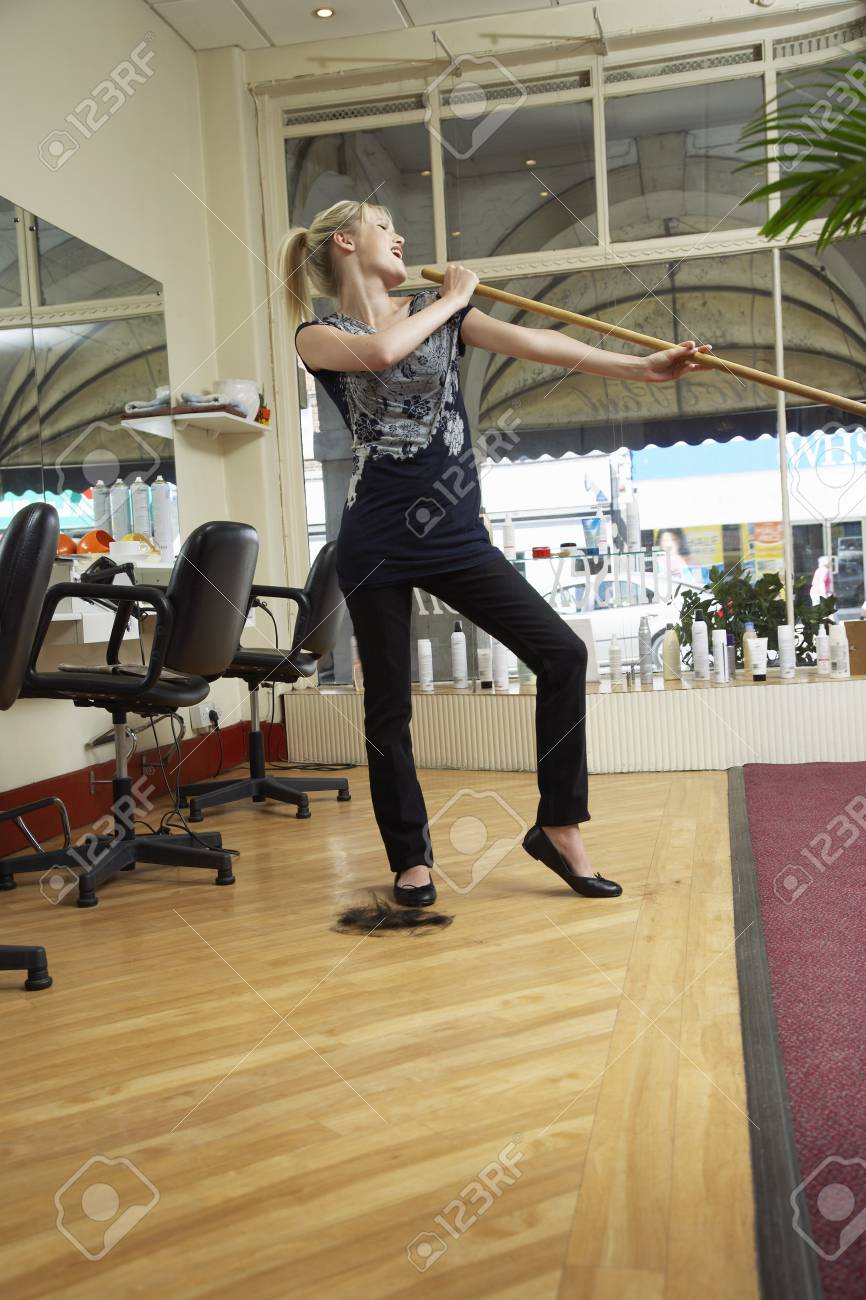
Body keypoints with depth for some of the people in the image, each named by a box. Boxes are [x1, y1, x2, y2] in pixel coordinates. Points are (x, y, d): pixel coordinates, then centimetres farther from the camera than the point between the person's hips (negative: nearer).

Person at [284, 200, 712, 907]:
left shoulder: (438, 310, 12)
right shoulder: (319, 335, 2)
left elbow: (527, 340, -3)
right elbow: (379, 352, -22)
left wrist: (639, 366, -16)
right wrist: (451, 298, -6)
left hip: (457, 537, 3)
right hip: (377, 547, -3)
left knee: (562, 652, -8)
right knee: (388, 707, 2)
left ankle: (559, 827, 4)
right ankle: (411, 857, 19)